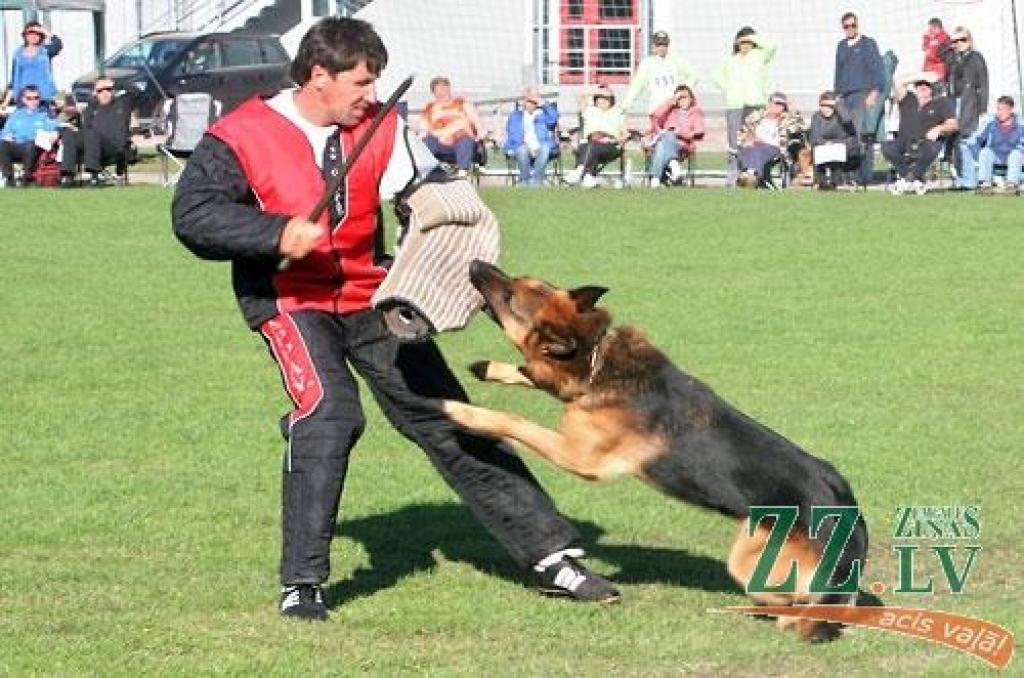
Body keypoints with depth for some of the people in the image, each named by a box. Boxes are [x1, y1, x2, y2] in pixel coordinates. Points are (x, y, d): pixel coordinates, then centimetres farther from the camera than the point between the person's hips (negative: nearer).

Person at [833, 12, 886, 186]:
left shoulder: (868, 44, 4)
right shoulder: (841, 46, 19)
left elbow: (877, 70, -2)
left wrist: (874, 92, -11)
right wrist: (837, 94, 18)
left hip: (863, 95, -5)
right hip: (845, 97, 5)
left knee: (864, 136, -12)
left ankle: (865, 176, -14)